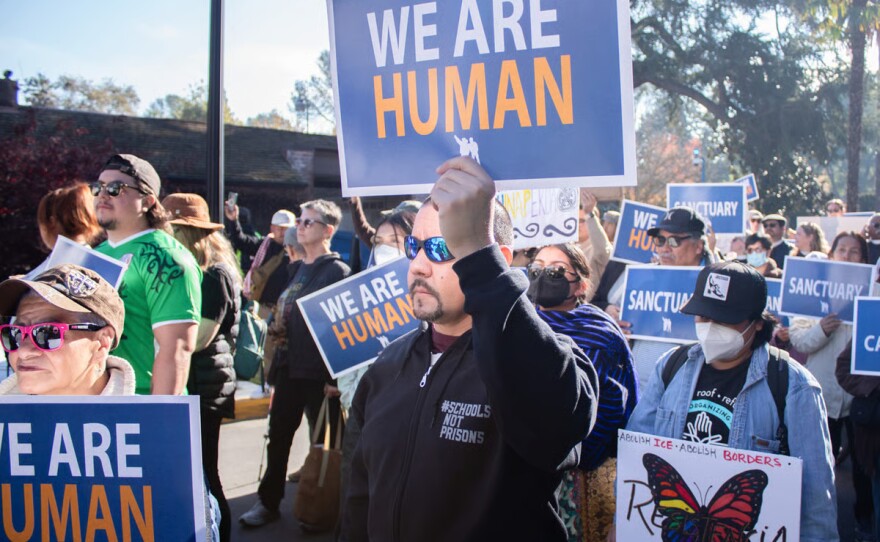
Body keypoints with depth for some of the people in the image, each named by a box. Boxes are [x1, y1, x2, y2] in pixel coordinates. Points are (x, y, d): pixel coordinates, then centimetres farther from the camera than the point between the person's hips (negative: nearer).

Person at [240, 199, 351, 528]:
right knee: (278, 437, 12)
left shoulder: (337, 271, -10)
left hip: (318, 372, -7)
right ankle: (269, 501, 23)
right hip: (289, 367, 7)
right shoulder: (295, 269, 13)